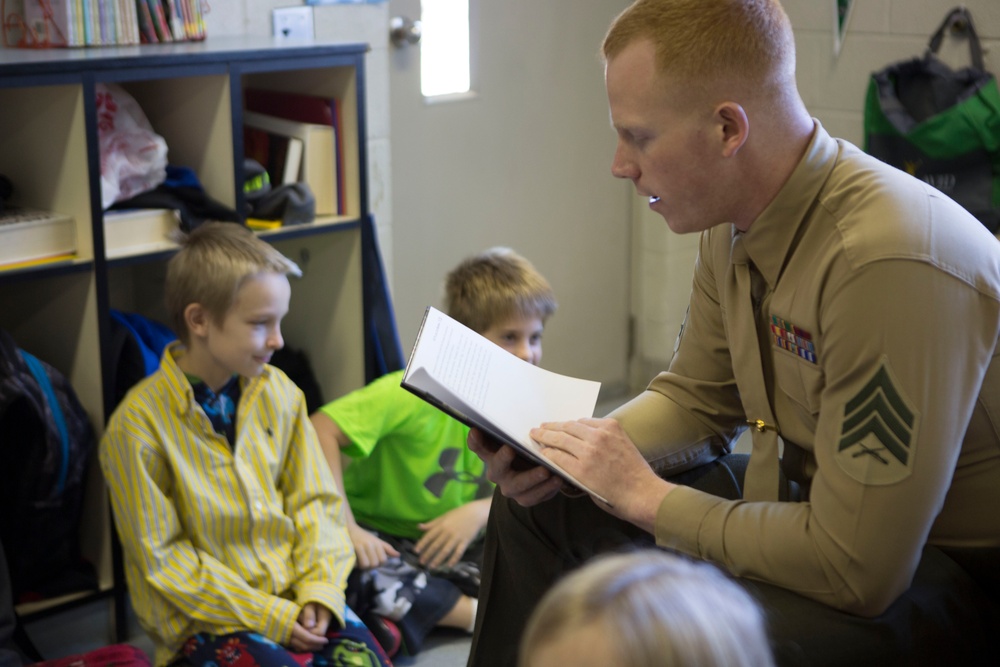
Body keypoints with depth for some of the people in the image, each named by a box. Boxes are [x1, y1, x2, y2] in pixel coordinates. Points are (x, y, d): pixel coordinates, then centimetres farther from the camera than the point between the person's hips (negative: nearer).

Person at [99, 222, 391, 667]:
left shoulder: (279, 393, 0)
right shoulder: (138, 425, -14)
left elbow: (314, 501, 7)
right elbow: (162, 559, -11)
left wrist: (319, 591, -9)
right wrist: (270, 616, -14)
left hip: (293, 594, 4)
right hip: (204, 616, -4)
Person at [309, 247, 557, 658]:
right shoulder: (417, 393, -22)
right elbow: (320, 429, -29)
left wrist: (479, 512, -23)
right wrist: (345, 528, -31)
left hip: (456, 545, 4)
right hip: (381, 539, -4)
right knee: (354, 574, -37)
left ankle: (413, 613, -16)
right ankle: (479, 613, -19)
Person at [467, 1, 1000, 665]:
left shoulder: (892, 265, -32)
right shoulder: (735, 225, -3)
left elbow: (856, 569, -31)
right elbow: (697, 399, 12)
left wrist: (648, 496, -20)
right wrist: (585, 447, -8)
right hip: (814, 507, 9)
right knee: (541, 503, 7)